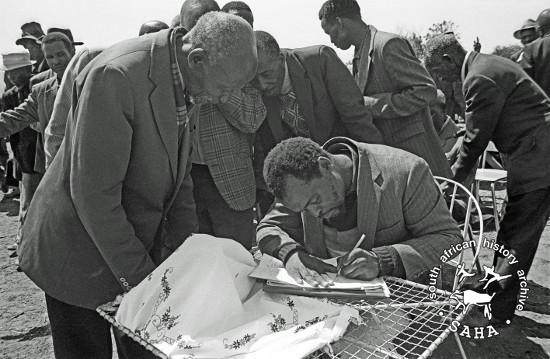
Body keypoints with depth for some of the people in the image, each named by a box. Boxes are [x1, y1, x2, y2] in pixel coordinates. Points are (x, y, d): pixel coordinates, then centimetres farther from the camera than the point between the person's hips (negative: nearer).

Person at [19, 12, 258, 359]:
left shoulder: (181, 80, -1)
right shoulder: (116, 75, -27)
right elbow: (93, 193, -26)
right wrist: (138, 276, -19)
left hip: (140, 247, 7)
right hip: (81, 258, -7)